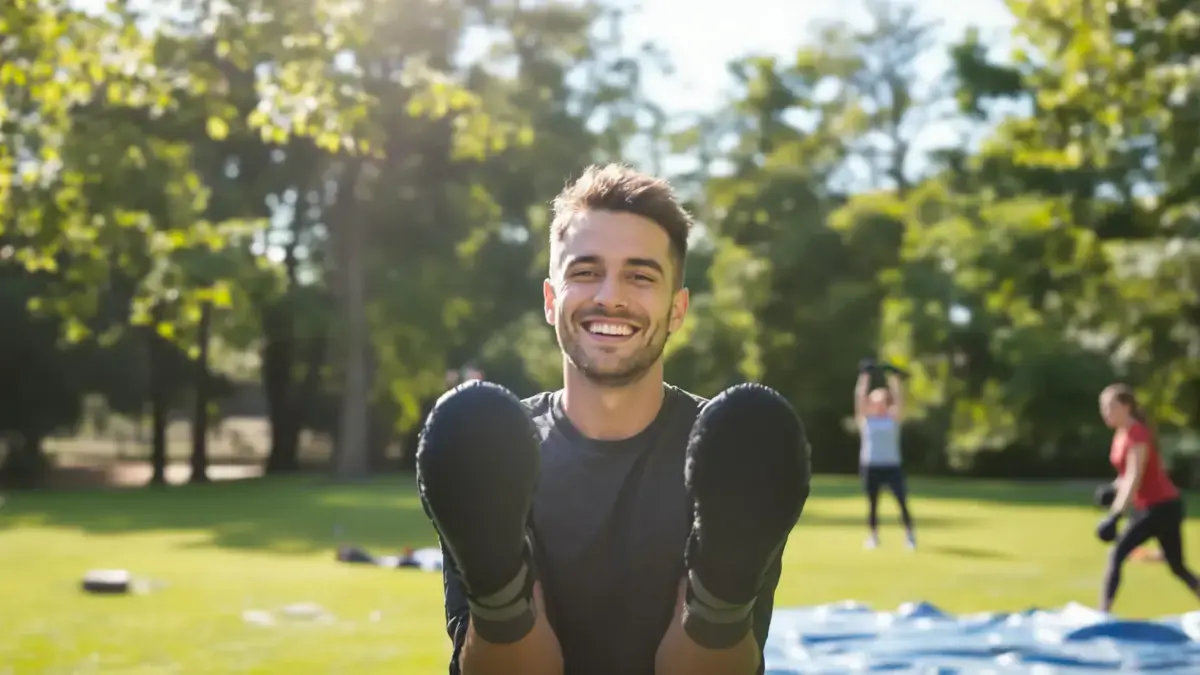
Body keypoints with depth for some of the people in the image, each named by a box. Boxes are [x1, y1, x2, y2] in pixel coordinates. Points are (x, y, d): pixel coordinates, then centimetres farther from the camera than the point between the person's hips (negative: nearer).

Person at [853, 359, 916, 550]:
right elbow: (860, 396, -3)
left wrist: (893, 377, -5)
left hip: (892, 465, 0)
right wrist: (865, 375, -6)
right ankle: (873, 536, 16)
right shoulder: (864, 418, 6)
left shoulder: (893, 418, 10)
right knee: (872, 504, 5)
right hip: (870, 466, 0)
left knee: (903, 501, -8)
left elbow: (898, 398, 0)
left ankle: (909, 535, 1)